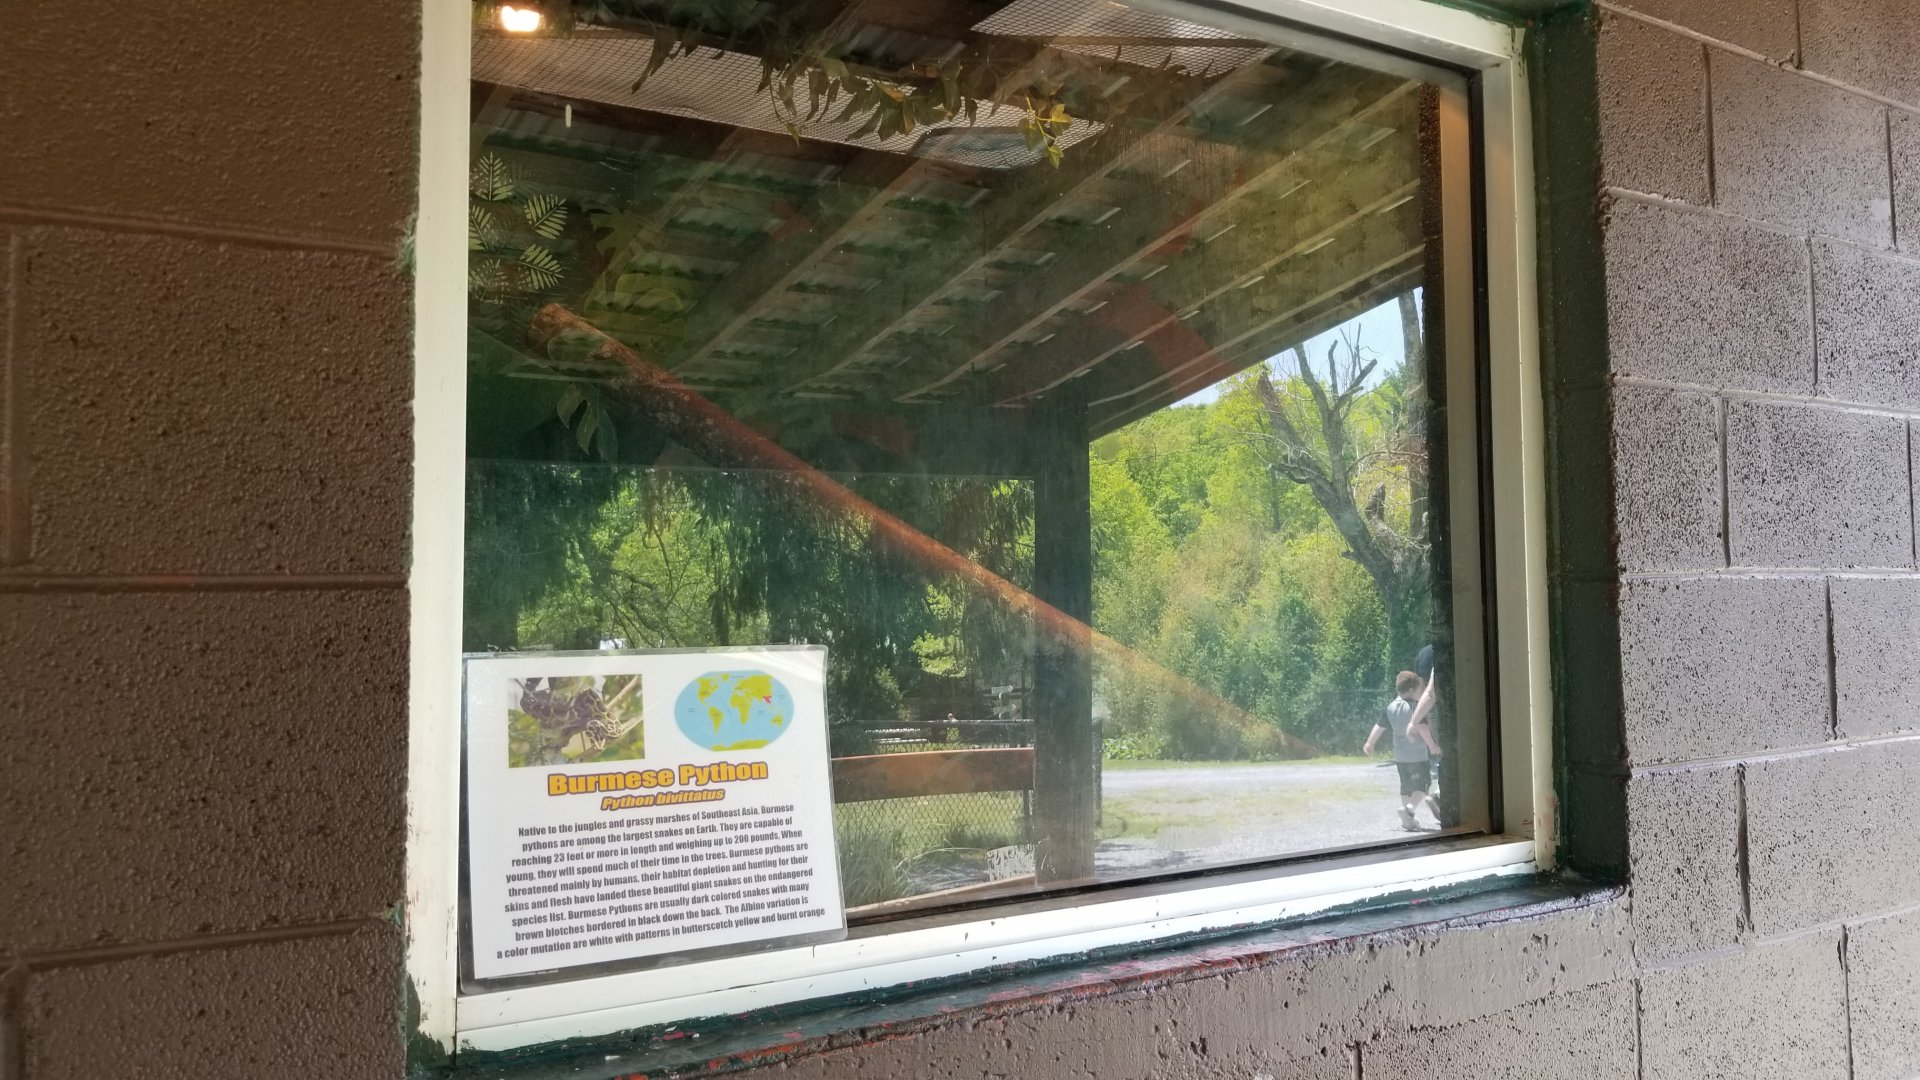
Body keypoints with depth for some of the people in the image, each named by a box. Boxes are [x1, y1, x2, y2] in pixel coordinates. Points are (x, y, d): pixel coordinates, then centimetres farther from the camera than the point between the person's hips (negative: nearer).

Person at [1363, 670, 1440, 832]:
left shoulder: (1391, 707, 6)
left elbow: (1379, 726, 11)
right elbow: (1422, 727, -22)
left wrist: (1370, 743, 19)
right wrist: (1432, 745, -16)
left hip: (1400, 755, 7)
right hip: (1417, 754, -7)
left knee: (1406, 786, 14)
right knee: (1422, 783, -3)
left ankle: (1408, 820, 16)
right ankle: (1410, 808, -24)